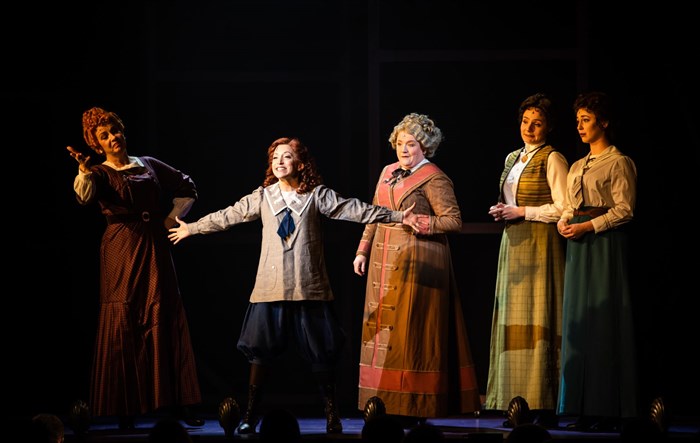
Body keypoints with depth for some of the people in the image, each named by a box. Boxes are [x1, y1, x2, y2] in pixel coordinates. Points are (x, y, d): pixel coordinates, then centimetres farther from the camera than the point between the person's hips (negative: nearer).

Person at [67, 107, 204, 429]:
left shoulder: (148, 166, 14)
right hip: (121, 252, -3)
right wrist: (84, 171, -37)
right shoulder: (100, 173, 4)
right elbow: (85, 195, -19)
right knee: (123, 324, -6)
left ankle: (179, 404, 0)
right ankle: (125, 410, -5)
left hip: (155, 249, 3)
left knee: (164, 322, -1)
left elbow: (187, 189, 23)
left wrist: (171, 220, 12)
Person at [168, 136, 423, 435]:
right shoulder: (263, 197, 7)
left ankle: (332, 413, 15)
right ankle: (250, 414, 8)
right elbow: (228, 216, 15)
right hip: (271, 287, 1)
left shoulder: (318, 195, 2)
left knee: (320, 351, 3)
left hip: (308, 287, -1)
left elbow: (354, 210, -1)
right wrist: (191, 229, 19)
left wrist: (397, 217, -6)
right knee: (261, 349, 1)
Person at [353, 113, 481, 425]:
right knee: (384, 328, 5)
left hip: (417, 264, -7)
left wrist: (416, 222, -20)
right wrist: (362, 251, 16)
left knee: (410, 332, -8)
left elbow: (454, 221, -11)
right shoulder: (388, 173, 16)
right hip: (384, 263, 8)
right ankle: (387, 405, 8)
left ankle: (414, 408, -6)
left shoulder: (434, 179, -7)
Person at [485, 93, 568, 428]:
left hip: (541, 244, -8)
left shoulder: (552, 159, -6)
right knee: (513, 322, 4)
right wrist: (501, 211, 7)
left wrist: (521, 212, -12)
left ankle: (544, 407, -10)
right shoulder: (512, 159, 18)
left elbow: (563, 208, -13)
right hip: (513, 243, 8)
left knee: (538, 322, -10)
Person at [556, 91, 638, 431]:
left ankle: (609, 409, -6)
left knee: (605, 319, -8)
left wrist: (587, 226, -16)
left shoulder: (619, 163, -4)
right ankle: (585, 408, 6)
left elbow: (624, 209, -11)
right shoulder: (577, 167, 18)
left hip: (605, 243, -8)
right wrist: (563, 222, -1)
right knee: (578, 318, 4)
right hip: (578, 248, 8)